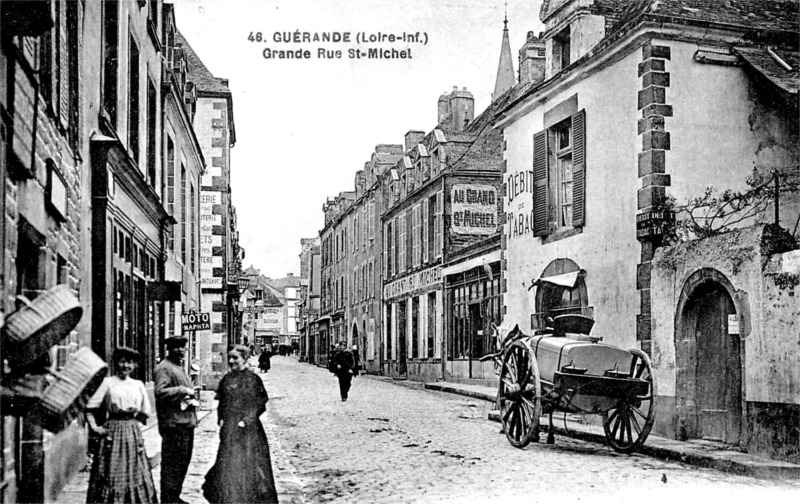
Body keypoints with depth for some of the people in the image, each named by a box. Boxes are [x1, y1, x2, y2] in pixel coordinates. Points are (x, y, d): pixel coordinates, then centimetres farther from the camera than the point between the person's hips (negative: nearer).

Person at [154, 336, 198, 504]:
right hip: (174, 422, -10)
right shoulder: (164, 368, -11)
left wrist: (191, 395, 12)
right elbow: (160, 392, -23)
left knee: (183, 460, 16)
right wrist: (183, 390, -20)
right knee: (172, 463, -5)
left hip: (186, 421, 10)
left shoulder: (179, 367, 20)